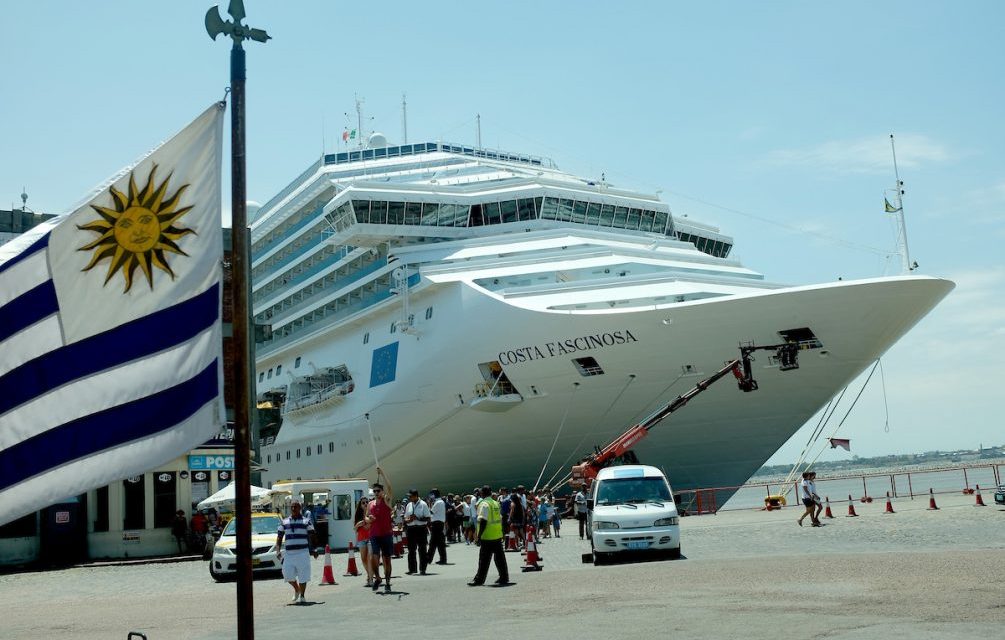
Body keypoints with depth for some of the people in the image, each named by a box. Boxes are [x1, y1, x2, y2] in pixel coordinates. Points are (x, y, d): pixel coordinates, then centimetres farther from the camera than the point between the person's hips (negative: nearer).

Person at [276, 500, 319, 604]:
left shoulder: (306, 522, 5)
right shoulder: (284, 522, 11)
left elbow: (312, 537, 5)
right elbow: (279, 537, 12)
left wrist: (314, 550, -2)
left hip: (303, 552, -2)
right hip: (288, 553, 2)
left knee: (303, 576, -2)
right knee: (287, 574, 1)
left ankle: (302, 596, 11)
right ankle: (296, 589, 28)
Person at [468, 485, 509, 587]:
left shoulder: (484, 504, -12)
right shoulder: (496, 503, 11)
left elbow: (483, 521, -19)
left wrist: (478, 537, -17)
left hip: (487, 537, -7)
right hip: (498, 536, 7)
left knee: (484, 559, -3)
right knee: (500, 557, 12)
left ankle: (479, 580, 1)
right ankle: (504, 577, 16)